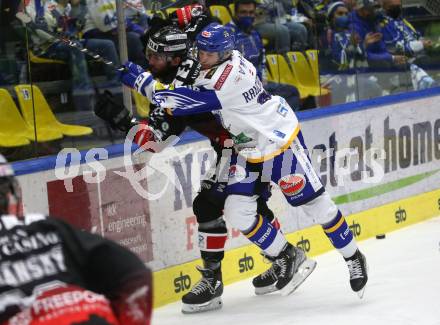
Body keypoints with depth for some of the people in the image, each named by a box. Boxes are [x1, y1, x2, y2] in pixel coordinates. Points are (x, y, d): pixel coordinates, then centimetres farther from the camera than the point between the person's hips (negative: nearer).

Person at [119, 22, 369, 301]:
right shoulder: (227, 59, 0)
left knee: (315, 203, -1)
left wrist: (141, 79, -26)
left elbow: (183, 102, -32)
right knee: (237, 211, -1)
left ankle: (354, 259, 17)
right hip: (250, 149, 9)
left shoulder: (227, 77, -28)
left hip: (281, 141, -9)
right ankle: (284, 257, 19)